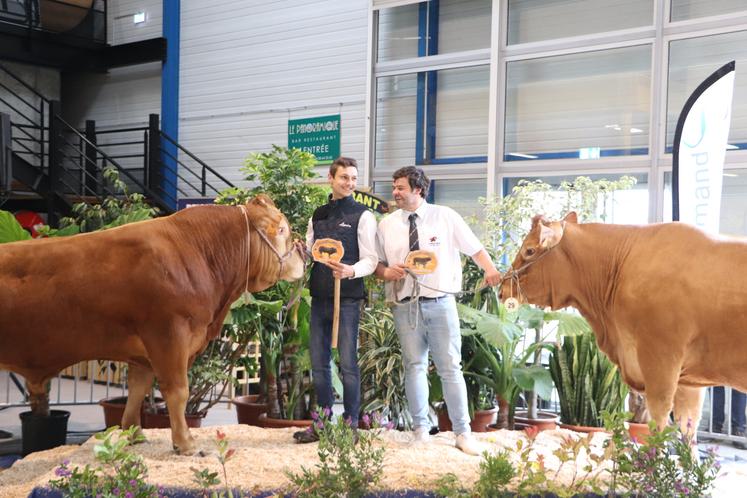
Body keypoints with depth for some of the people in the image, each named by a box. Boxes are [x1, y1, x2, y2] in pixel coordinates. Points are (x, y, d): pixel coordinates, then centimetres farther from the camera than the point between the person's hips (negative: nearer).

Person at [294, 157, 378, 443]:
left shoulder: (362, 216, -2)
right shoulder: (318, 216, 14)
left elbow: (370, 260, -8)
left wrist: (351, 271, -27)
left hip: (347, 298, -6)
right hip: (319, 297, 6)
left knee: (347, 363, -2)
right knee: (319, 363, 10)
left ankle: (350, 424, 8)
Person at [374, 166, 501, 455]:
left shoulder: (445, 217, 2)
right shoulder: (386, 225, 8)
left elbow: (474, 248, 2)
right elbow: (377, 264, 15)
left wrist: (490, 270, -16)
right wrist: (386, 272, -8)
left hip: (440, 303, -2)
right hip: (404, 306, 2)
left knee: (450, 368, 0)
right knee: (414, 367, 7)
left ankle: (463, 433, 9)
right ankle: (420, 429, 20)